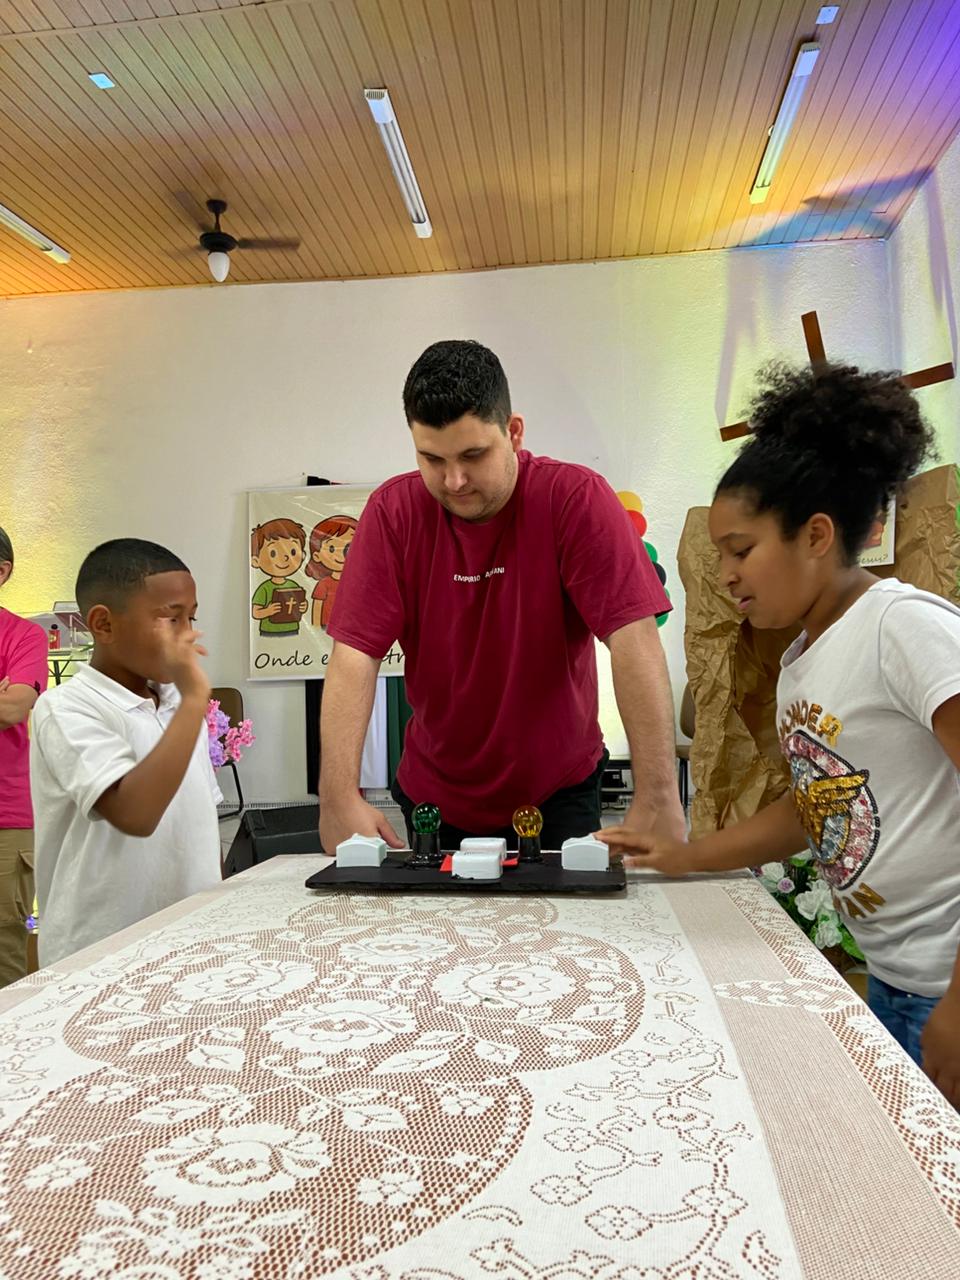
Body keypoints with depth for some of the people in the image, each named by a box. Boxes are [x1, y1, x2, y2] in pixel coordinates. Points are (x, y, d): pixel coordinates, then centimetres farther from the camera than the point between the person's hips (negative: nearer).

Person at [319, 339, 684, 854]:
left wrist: (657, 797, -33)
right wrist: (339, 795, -28)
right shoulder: (393, 511, -12)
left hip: (558, 792, -2)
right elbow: (354, 653, -17)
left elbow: (634, 641, -26)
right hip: (435, 797, 2)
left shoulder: (575, 498, -18)